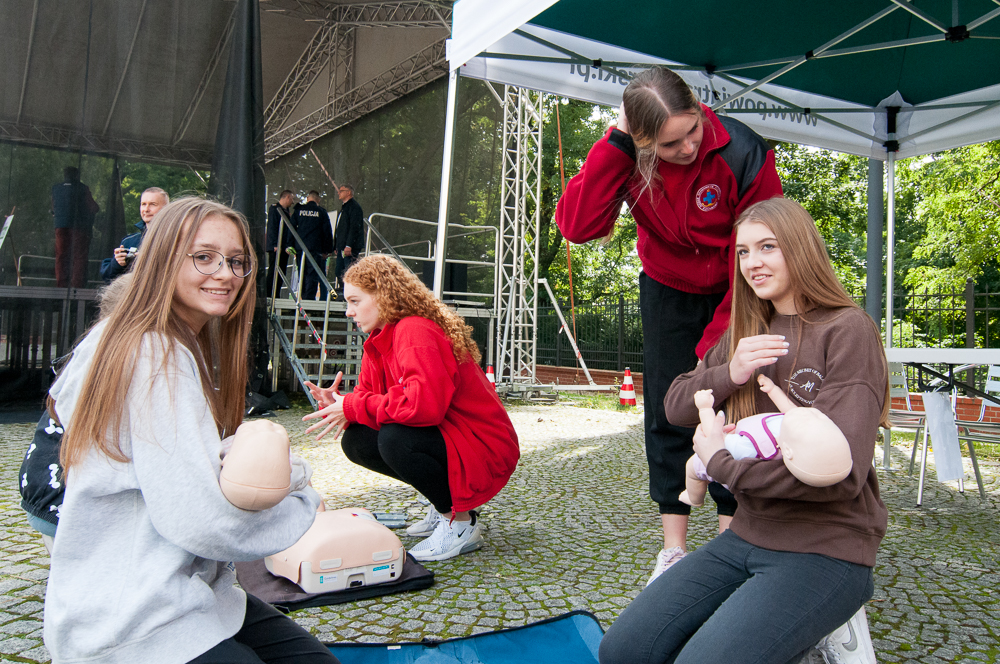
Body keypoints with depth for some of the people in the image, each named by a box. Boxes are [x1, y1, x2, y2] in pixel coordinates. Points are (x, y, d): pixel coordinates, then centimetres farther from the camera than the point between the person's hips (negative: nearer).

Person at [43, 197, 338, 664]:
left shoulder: (188, 347, 11)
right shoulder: (155, 358, -21)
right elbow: (201, 519, -26)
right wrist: (301, 503, -10)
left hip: (185, 588, 9)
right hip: (131, 625, -9)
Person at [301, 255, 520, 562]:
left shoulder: (416, 331, -22)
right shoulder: (381, 340, 8)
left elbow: (424, 405, -35)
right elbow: (369, 395, 9)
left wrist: (352, 407, -23)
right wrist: (337, 405, -14)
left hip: (483, 450, -9)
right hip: (444, 439, 10)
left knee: (395, 439, -31)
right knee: (355, 441, 1)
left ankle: (461, 523, -9)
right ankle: (443, 506, 13)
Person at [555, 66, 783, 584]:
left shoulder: (744, 154, -27)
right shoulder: (629, 157, -20)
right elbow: (576, 225, -32)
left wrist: (715, 346, -20)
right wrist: (614, 144, -36)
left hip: (734, 297, -2)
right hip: (667, 292, 2)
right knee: (666, 412, -2)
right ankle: (674, 548, 6)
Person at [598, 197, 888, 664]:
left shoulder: (847, 329, -11)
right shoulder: (747, 334, 11)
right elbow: (675, 407, 8)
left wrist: (721, 462, -12)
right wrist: (729, 375, -11)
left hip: (826, 550, -6)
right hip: (749, 535, 7)